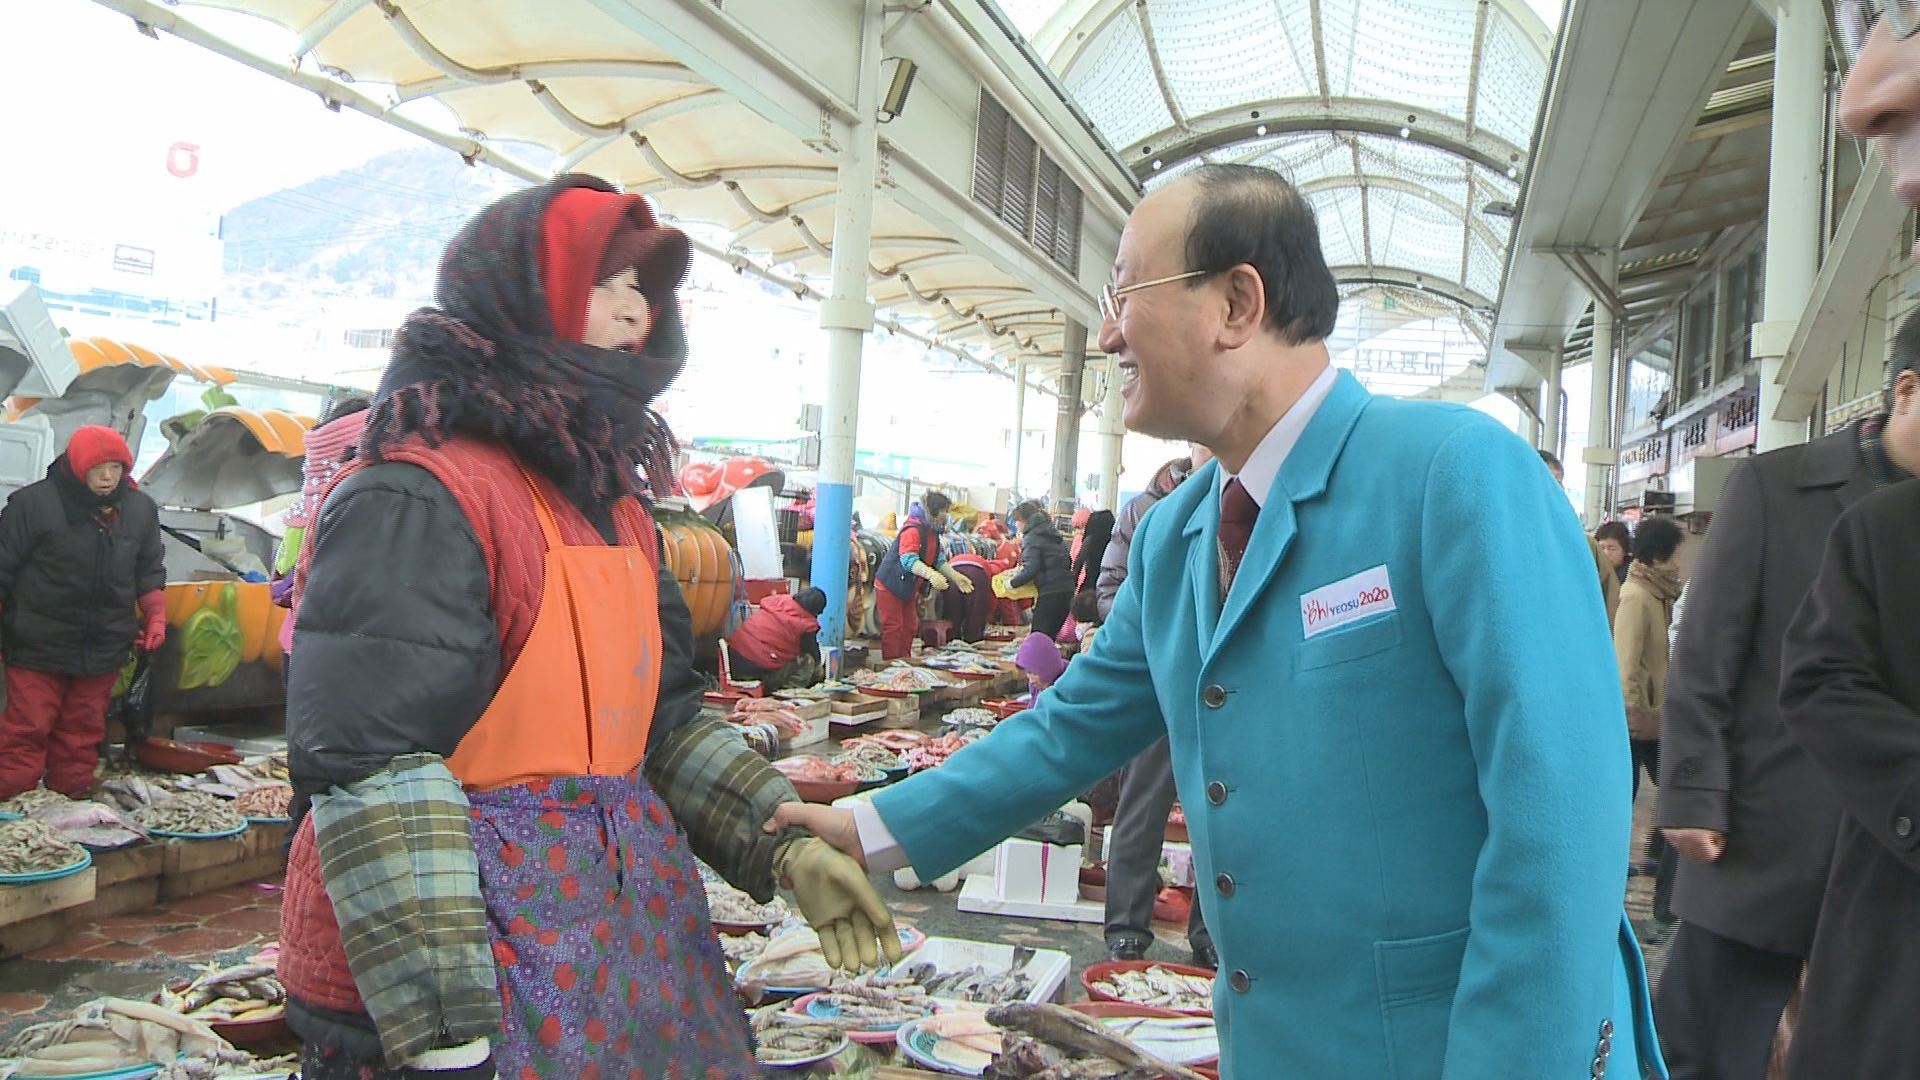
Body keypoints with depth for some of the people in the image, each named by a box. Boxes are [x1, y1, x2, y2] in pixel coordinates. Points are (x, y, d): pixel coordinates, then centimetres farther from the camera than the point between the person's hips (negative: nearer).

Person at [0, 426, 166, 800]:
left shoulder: (140, 509, 4)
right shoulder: (35, 503, -10)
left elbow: (150, 573, 15)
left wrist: (155, 616, 3)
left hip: (104, 648, 4)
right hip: (39, 646, -4)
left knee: (83, 730, 12)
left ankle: (70, 801, 22)